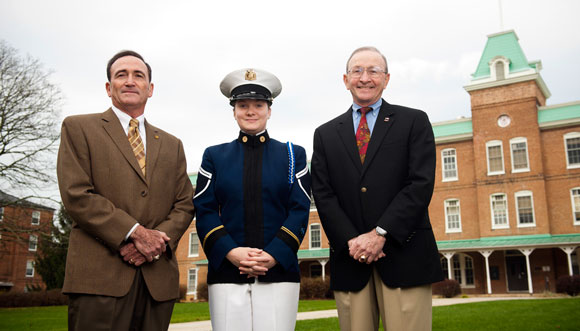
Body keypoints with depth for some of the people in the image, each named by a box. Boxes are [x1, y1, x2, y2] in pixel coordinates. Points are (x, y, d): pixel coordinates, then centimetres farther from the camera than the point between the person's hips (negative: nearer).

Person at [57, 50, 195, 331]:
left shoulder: (171, 145, 20)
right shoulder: (78, 128, 7)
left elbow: (185, 204, 13)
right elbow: (76, 194, -5)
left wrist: (158, 240, -7)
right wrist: (136, 233, -12)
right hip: (100, 275, -3)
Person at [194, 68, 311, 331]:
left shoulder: (292, 155, 11)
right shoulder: (214, 156, 12)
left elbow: (300, 210, 2)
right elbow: (204, 211, 4)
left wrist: (273, 255, -11)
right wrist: (231, 252, -12)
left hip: (279, 272, 0)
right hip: (226, 272, 1)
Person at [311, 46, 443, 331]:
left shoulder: (414, 121, 8)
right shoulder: (325, 134, 15)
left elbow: (421, 183, -3)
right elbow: (322, 194, 6)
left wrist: (380, 234, -12)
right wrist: (351, 241, -9)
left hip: (403, 255, -2)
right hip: (350, 257, 2)